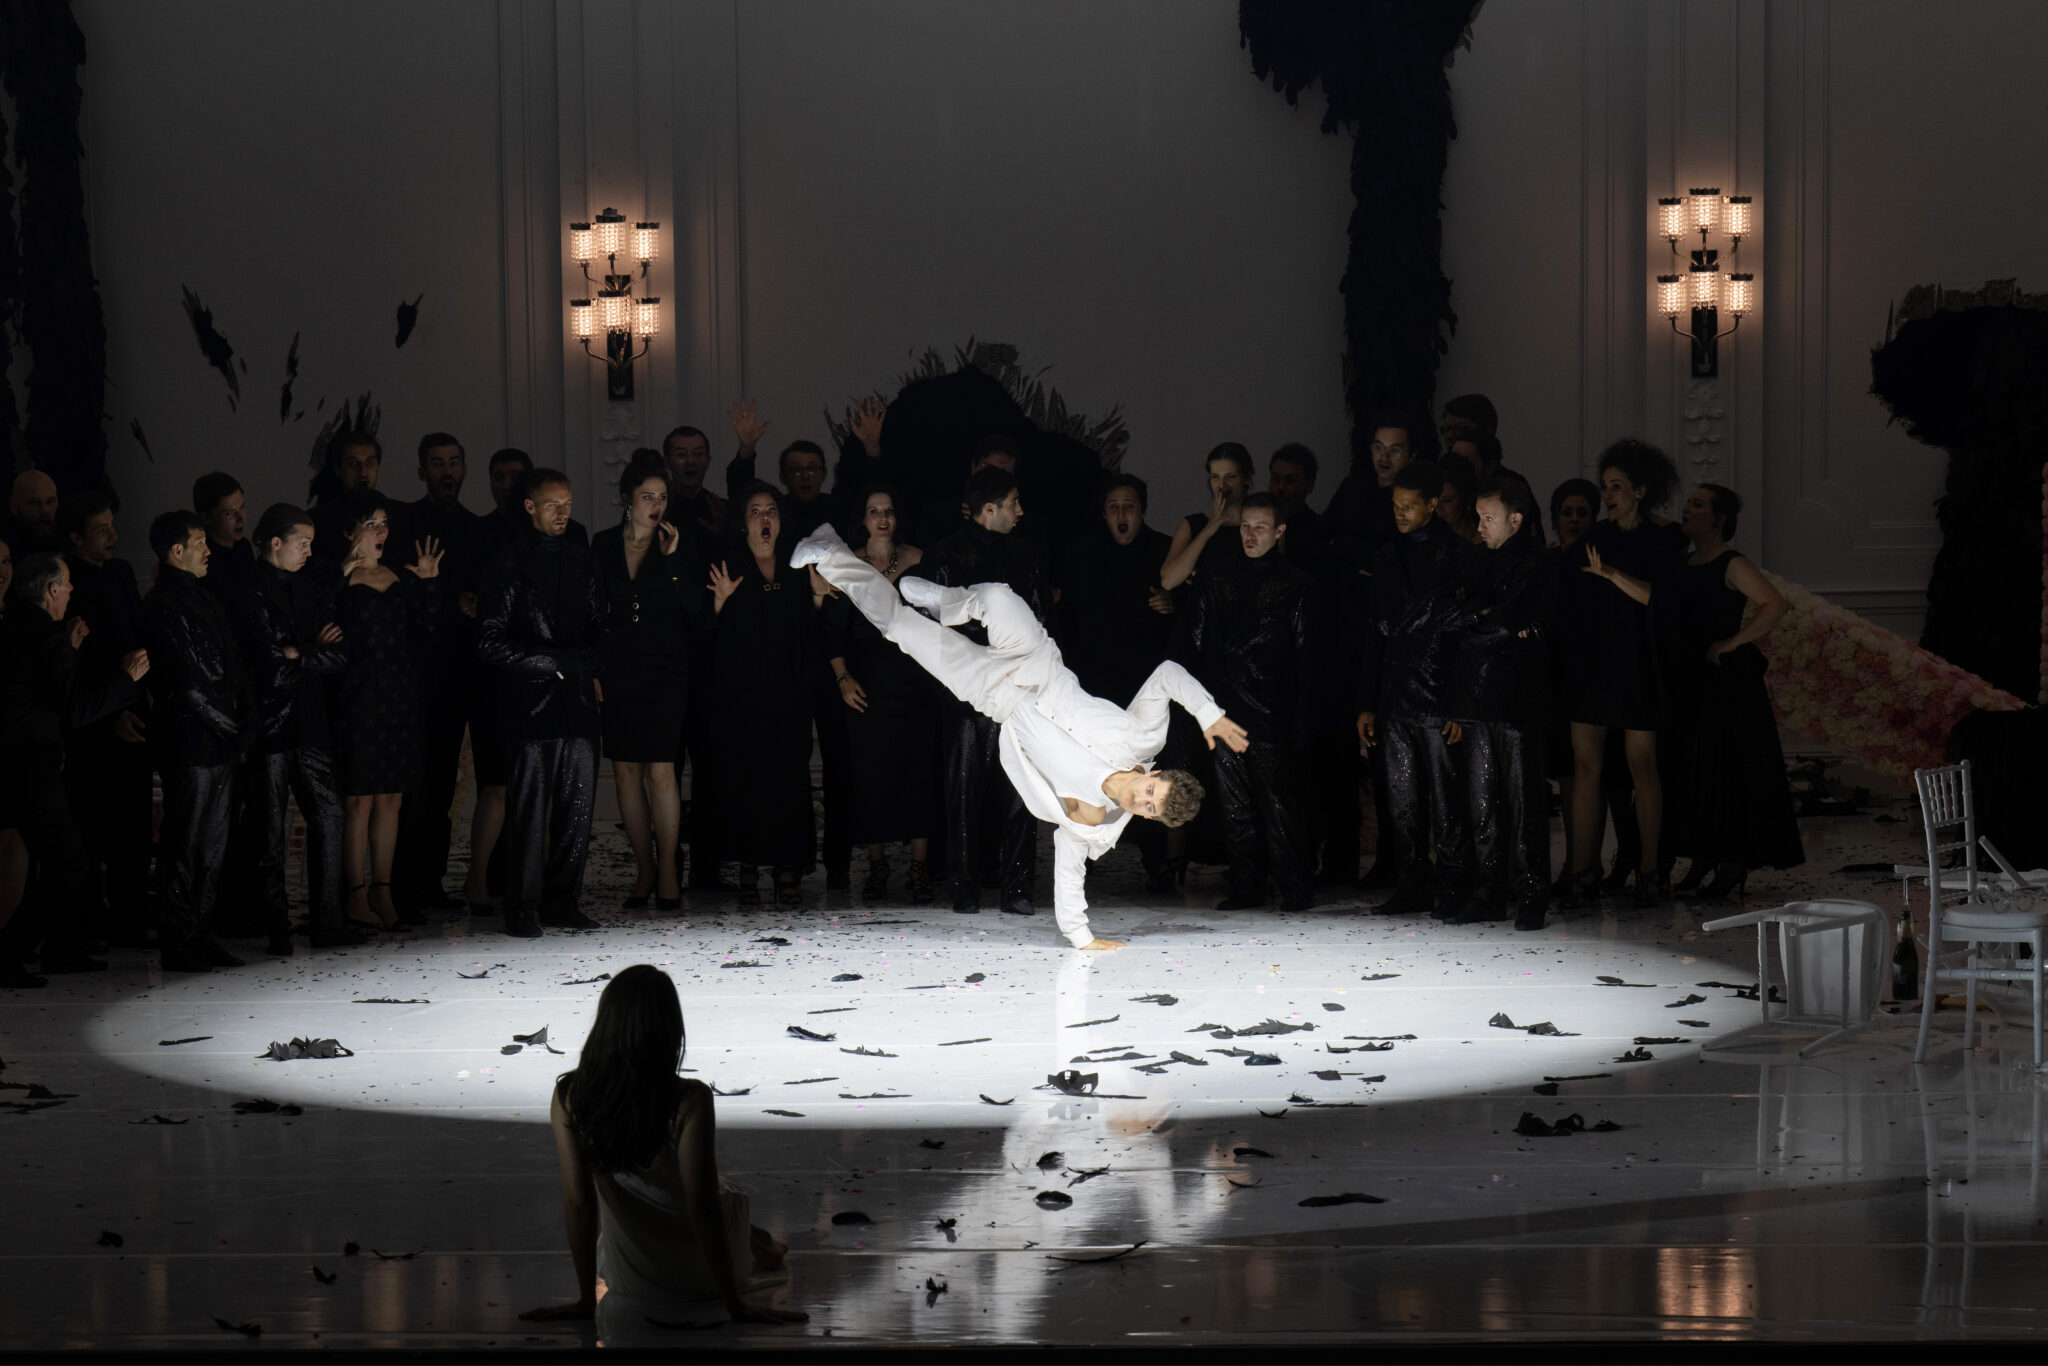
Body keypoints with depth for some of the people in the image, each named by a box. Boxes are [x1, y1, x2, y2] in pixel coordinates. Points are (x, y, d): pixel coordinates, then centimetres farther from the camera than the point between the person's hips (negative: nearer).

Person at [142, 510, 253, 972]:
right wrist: (233, 725, -8)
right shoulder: (164, 606, -11)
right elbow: (187, 683, -15)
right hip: (191, 743, -9)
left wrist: (246, 720, 4)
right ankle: (178, 947, -1)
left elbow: (233, 667, 18)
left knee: (212, 847, 11)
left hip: (221, 743, 9)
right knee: (183, 848, -5)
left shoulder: (203, 600, 19)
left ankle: (200, 938, 18)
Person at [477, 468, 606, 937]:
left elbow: (599, 635, 17)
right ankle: (522, 908, -1)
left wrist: (576, 664, -4)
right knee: (529, 808, -5)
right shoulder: (507, 565, 0)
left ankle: (563, 902, 9)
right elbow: (491, 644, -6)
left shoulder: (583, 562, 16)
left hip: (578, 701, 5)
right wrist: (555, 662, -8)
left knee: (576, 807, 3)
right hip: (528, 702, -5)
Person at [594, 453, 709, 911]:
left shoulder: (680, 543, 2)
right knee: (626, 771, 3)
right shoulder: (603, 545, 7)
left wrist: (673, 559, -12)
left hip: (666, 673, -2)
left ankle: (668, 869, -1)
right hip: (616, 675, 3)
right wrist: (592, 672, 5)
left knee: (660, 771, -10)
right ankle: (644, 871, 11)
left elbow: (699, 611, -4)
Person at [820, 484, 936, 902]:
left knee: (918, 770, -4)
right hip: (867, 683, 0)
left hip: (913, 678, 0)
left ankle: (919, 868, 1)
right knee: (871, 773, -1)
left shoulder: (916, 560, 7)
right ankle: (877, 865, 7)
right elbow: (833, 631, 7)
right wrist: (843, 677, -5)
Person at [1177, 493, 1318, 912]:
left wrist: (1302, 717, -7)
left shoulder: (1295, 585, 3)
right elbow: (1194, 643, 13)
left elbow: (1306, 655, 0)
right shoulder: (1215, 581, 14)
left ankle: (1293, 887, 0)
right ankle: (1246, 885, 13)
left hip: (1272, 710, -4)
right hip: (1224, 708, 4)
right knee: (1235, 803, 6)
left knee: (1278, 799, -7)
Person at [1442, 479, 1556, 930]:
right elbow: (1458, 619, 12)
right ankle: (1487, 894, 10)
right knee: (1481, 801, 7)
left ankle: (1530, 896, 0)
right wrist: (1493, 620, -4)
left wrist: (1476, 617, 0)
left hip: (1516, 698, -7)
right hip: (1477, 697, 7)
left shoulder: (1536, 567, -4)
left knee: (1523, 799, -4)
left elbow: (1510, 621, -13)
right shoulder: (1485, 564, 20)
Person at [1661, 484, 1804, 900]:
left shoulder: (1733, 565, -8)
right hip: (1684, 680, 8)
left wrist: (1732, 642, -18)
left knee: (1726, 770, -6)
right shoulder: (1683, 565, 14)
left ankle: (1731, 869, -3)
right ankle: (1702, 865, 14)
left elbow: (1775, 605, -19)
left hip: (1726, 682, -8)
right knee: (1690, 771, 8)